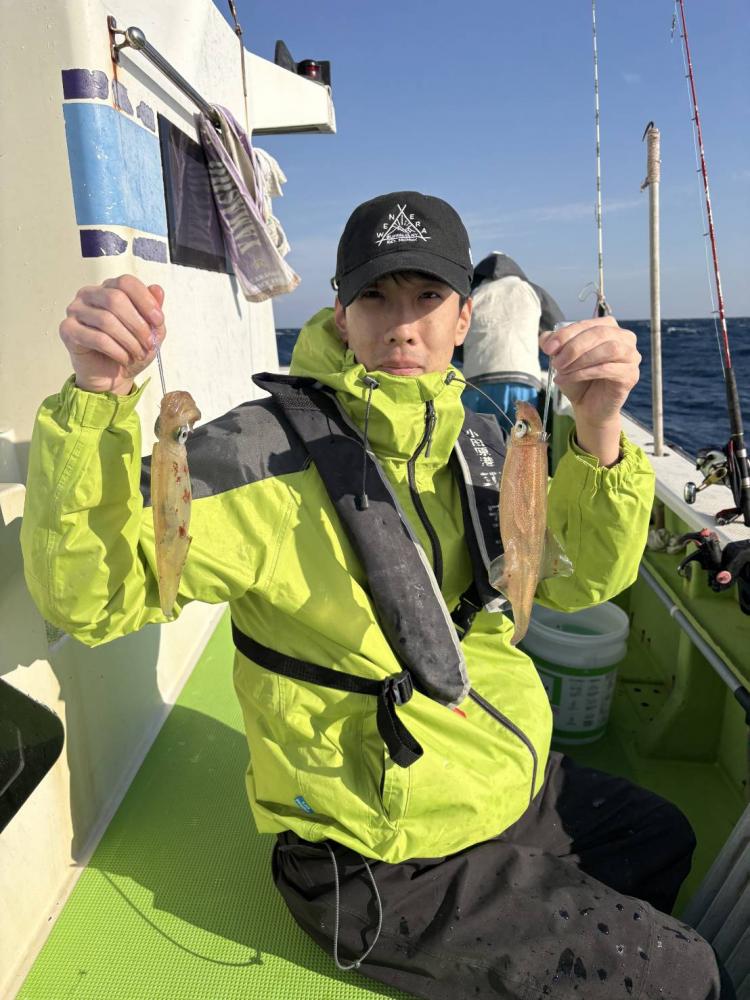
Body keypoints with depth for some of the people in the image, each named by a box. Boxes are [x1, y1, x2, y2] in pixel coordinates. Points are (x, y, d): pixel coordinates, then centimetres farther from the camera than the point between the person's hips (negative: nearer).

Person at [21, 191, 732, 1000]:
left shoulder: (476, 440, -1)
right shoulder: (270, 449, -23)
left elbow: (580, 579, -5)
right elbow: (90, 595, -26)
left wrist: (599, 437, -23)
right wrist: (98, 399, -42)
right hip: (392, 868, -7)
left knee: (665, 841, 29)